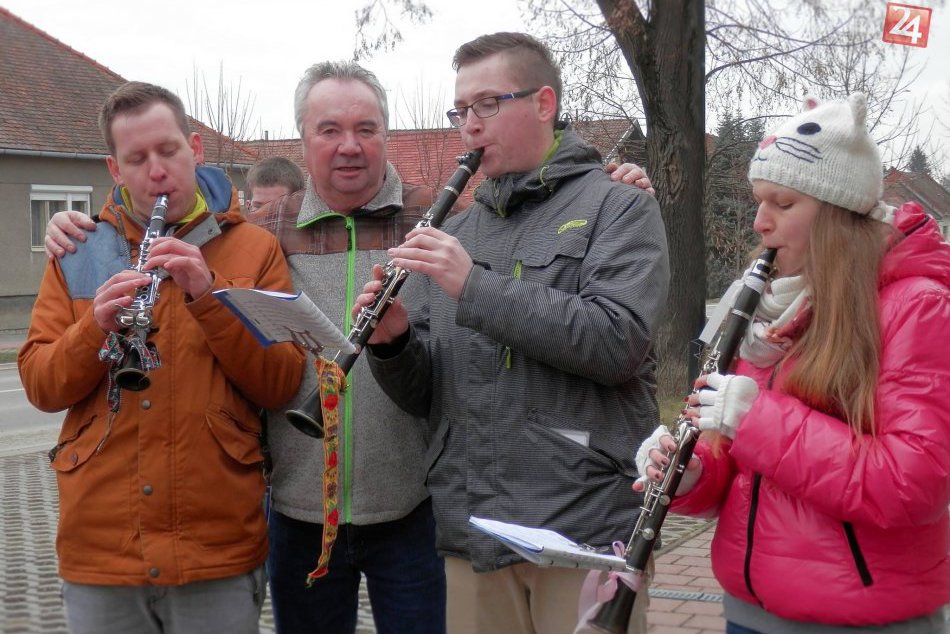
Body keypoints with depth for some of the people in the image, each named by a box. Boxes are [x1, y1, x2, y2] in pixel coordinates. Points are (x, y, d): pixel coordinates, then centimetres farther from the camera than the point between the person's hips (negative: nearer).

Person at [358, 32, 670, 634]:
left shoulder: (619, 208, -1)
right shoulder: (455, 231, 14)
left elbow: (618, 342, -17)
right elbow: (424, 393, 13)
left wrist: (476, 286, -19)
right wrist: (392, 340, -8)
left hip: (585, 529, -4)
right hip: (471, 535, 5)